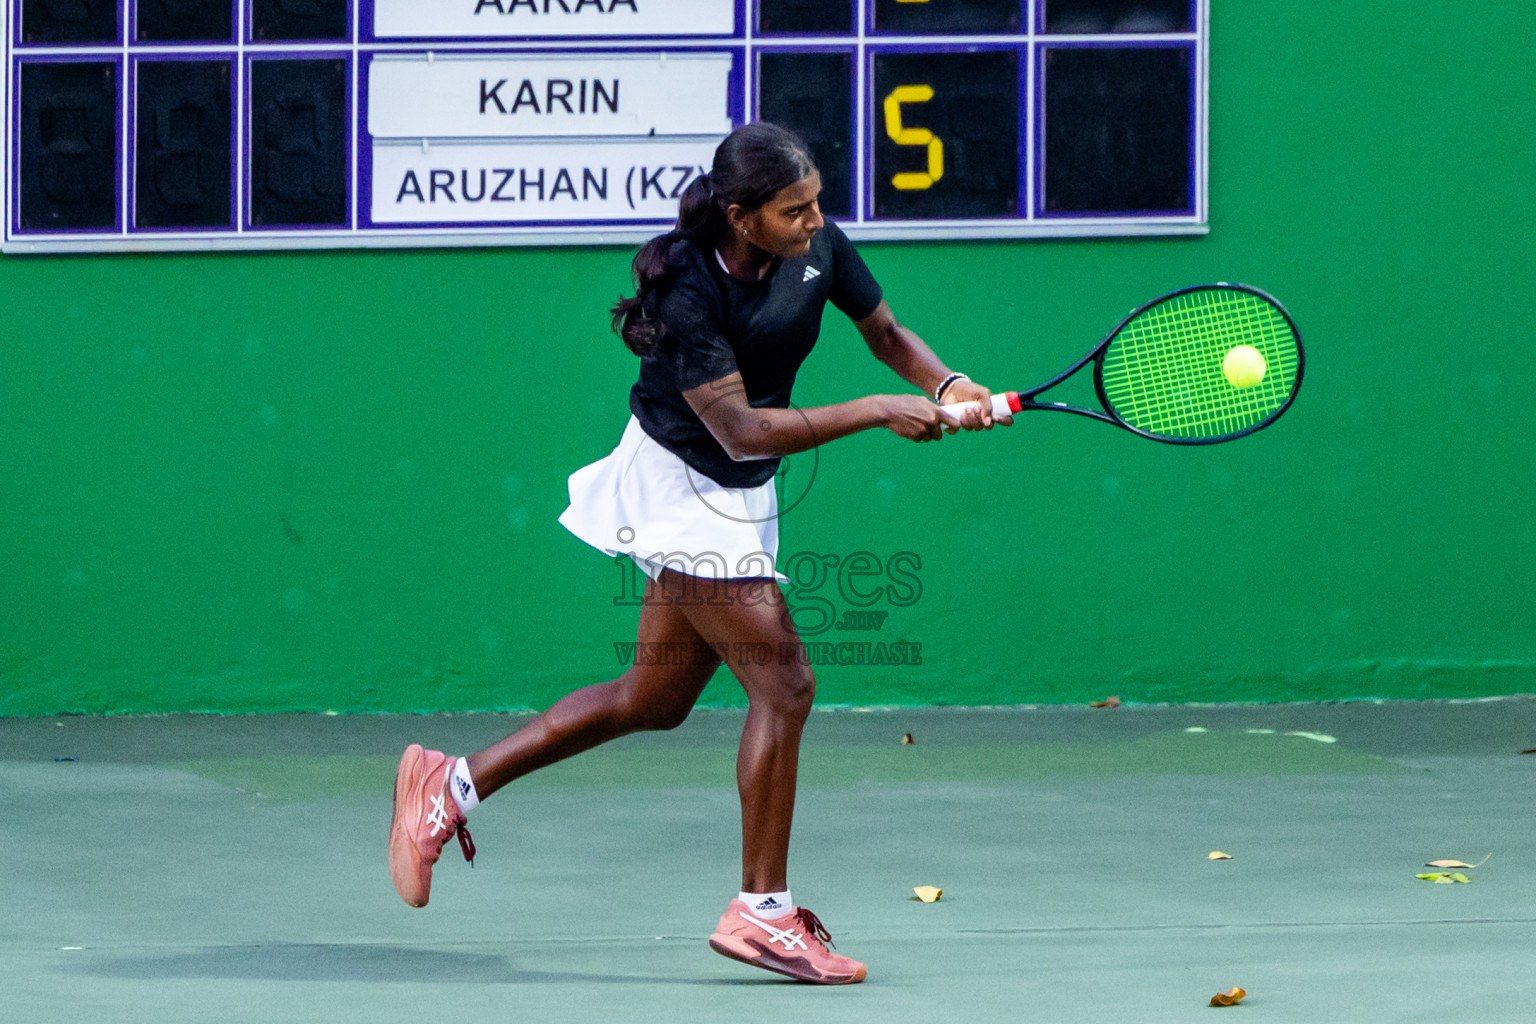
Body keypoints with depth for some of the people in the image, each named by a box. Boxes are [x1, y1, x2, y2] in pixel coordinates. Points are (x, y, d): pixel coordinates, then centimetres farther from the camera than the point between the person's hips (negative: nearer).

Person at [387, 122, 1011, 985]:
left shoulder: (817, 247, -7)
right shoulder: (689, 293, -28)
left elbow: (885, 332, 8)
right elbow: (741, 429, -31)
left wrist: (948, 386, -12)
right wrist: (879, 412, -31)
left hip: (741, 498, 8)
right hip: (681, 487, -8)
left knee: (655, 701, 16)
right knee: (784, 681, -13)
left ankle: (453, 785, 26)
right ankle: (762, 910, -2)